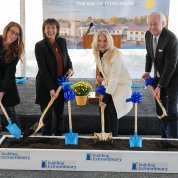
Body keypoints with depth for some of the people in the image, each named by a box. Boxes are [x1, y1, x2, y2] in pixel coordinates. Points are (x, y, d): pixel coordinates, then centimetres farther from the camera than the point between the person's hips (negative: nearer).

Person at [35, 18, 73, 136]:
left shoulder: (62, 42, 2)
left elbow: (67, 58, 16)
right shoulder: (40, 46, -14)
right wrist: (51, 88, -23)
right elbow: (43, 69, -18)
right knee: (47, 115, 3)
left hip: (61, 84, 5)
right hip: (46, 87, -5)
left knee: (59, 114, 15)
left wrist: (70, 68, -6)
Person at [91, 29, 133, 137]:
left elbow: (114, 78, -30)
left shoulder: (115, 55, -29)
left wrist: (105, 98, -30)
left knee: (111, 110, -16)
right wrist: (101, 76, -1)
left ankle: (113, 136, 2)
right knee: (103, 108, 0)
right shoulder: (97, 53, -6)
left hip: (121, 84, -7)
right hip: (109, 84, 7)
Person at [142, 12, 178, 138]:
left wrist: (160, 86, -23)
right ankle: (166, 137, 29)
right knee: (160, 109, 12)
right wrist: (147, 71, 7)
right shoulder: (148, 35, -5)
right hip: (159, 76, 7)